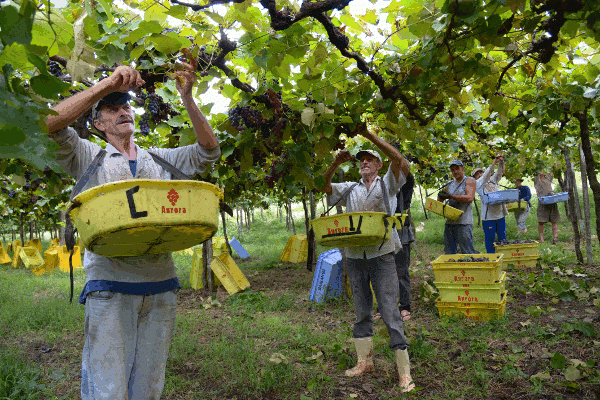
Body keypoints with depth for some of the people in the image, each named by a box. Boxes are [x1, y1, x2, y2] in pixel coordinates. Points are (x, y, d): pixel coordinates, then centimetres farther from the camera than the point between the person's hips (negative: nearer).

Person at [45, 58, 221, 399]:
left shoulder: (161, 160, 15)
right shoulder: (90, 158, 8)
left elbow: (209, 151, 5)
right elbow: (49, 124, -9)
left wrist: (187, 98, -7)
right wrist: (107, 84, -16)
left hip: (160, 286, 3)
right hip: (110, 285, -3)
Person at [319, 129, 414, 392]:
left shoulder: (387, 185, 6)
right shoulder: (350, 190, 14)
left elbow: (400, 161, -10)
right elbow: (323, 185, 4)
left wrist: (369, 135, -16)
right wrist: (336, 164, -12)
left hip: (381, 255, -4)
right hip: (355, 256, 4)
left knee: (390, 311, -5)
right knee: (361, 311, 13)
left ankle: (404, 371, 4)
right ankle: (365, 361, 27)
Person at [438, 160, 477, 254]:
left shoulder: (469, 180, 4)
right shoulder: (450, 185, 20)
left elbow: (469, 198, -13)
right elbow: (439, 201, 21)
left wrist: (451, 196, -18)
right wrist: (441, 196, -3)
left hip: (464, 223, -6)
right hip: (450, 222, 6)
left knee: (467, 253, -7)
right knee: (449, 253, 8)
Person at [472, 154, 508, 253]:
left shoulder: (493, 181, 16)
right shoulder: (478, 183, 1)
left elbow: (500, 172, 8)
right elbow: (486, 175, -13)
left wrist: (501, 162, -11)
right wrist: (494, 163, -22)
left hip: (500, 215, 5)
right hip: (488, 216, -5)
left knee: (503, 238, 10)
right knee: (490, 239, 0)